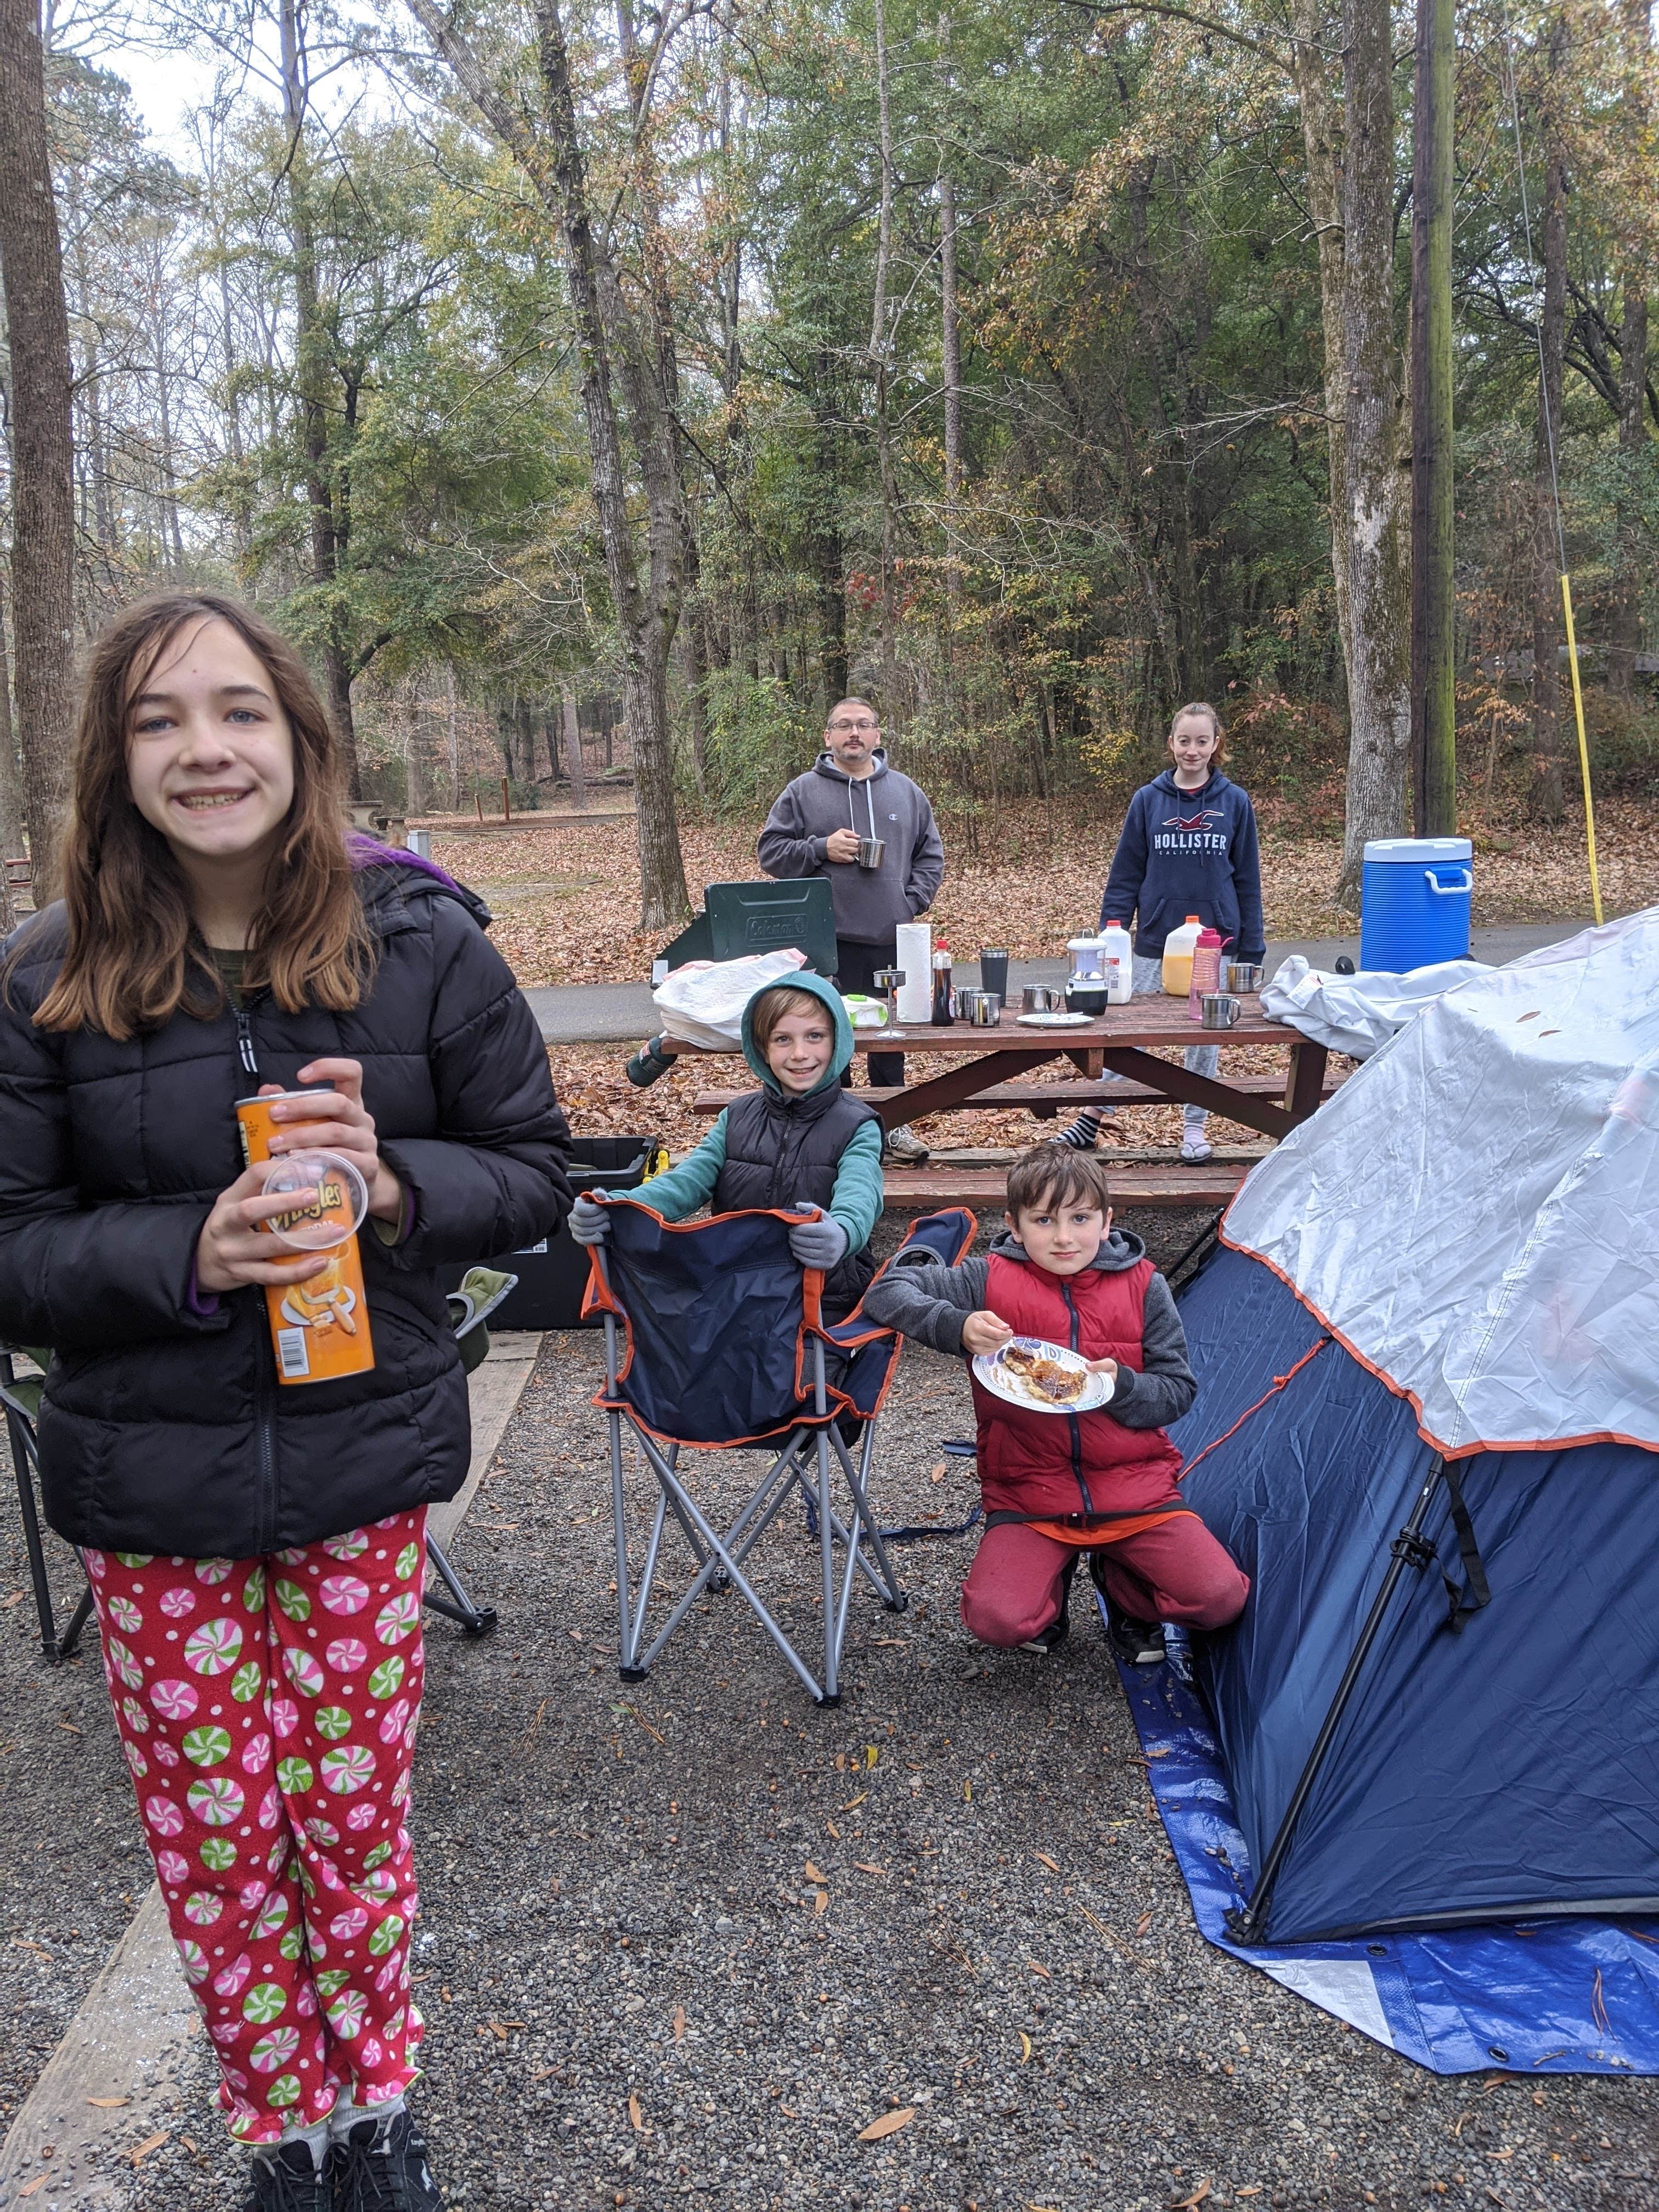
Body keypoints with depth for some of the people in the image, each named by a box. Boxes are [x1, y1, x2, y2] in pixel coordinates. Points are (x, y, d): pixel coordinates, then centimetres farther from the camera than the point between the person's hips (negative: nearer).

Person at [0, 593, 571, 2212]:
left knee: (353, 1806, 14)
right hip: (149, 1483, 1)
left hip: (362, 1461, 0)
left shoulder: (422, 943, -8)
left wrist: (393, 1183, -22)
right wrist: (186, 1253, -23)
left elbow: (534, 1175, -1)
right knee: (210, 1829, 13)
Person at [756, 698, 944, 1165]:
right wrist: (822, 849, -11)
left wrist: (911, 904, 1)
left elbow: (930, 855, 15)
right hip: (829, 941, -3)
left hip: (892, 939, 3)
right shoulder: (802, 792, 3)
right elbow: (771, 851, 3)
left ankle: (892, 1126, 21)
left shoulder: (906, 792, 12)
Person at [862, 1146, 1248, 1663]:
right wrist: (958, 1328, -23)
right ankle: (1052, 1585, 14)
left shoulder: (1143, 1287, 0)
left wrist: (1121, 1386, -20)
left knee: (1222, 1600, -16)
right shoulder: (990, 1282, -4)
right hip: (1028, 1497, -1)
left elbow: (1179, 1391, 1)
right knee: (995, 1619, -24)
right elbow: (888, 1291, -7)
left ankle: (1120, 1582, 17)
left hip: (1133, 1487, 1)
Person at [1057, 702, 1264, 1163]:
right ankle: (1091, 1118, 9)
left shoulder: (1235, 803, 1)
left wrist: (1251, 948, 2)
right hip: (1156, 939, 0)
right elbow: (1126, 874, 3)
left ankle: (1195, 1125, 21)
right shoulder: (1148, 800, 0)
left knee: (1206, 1035, 9)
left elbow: (1248, 879, 4)